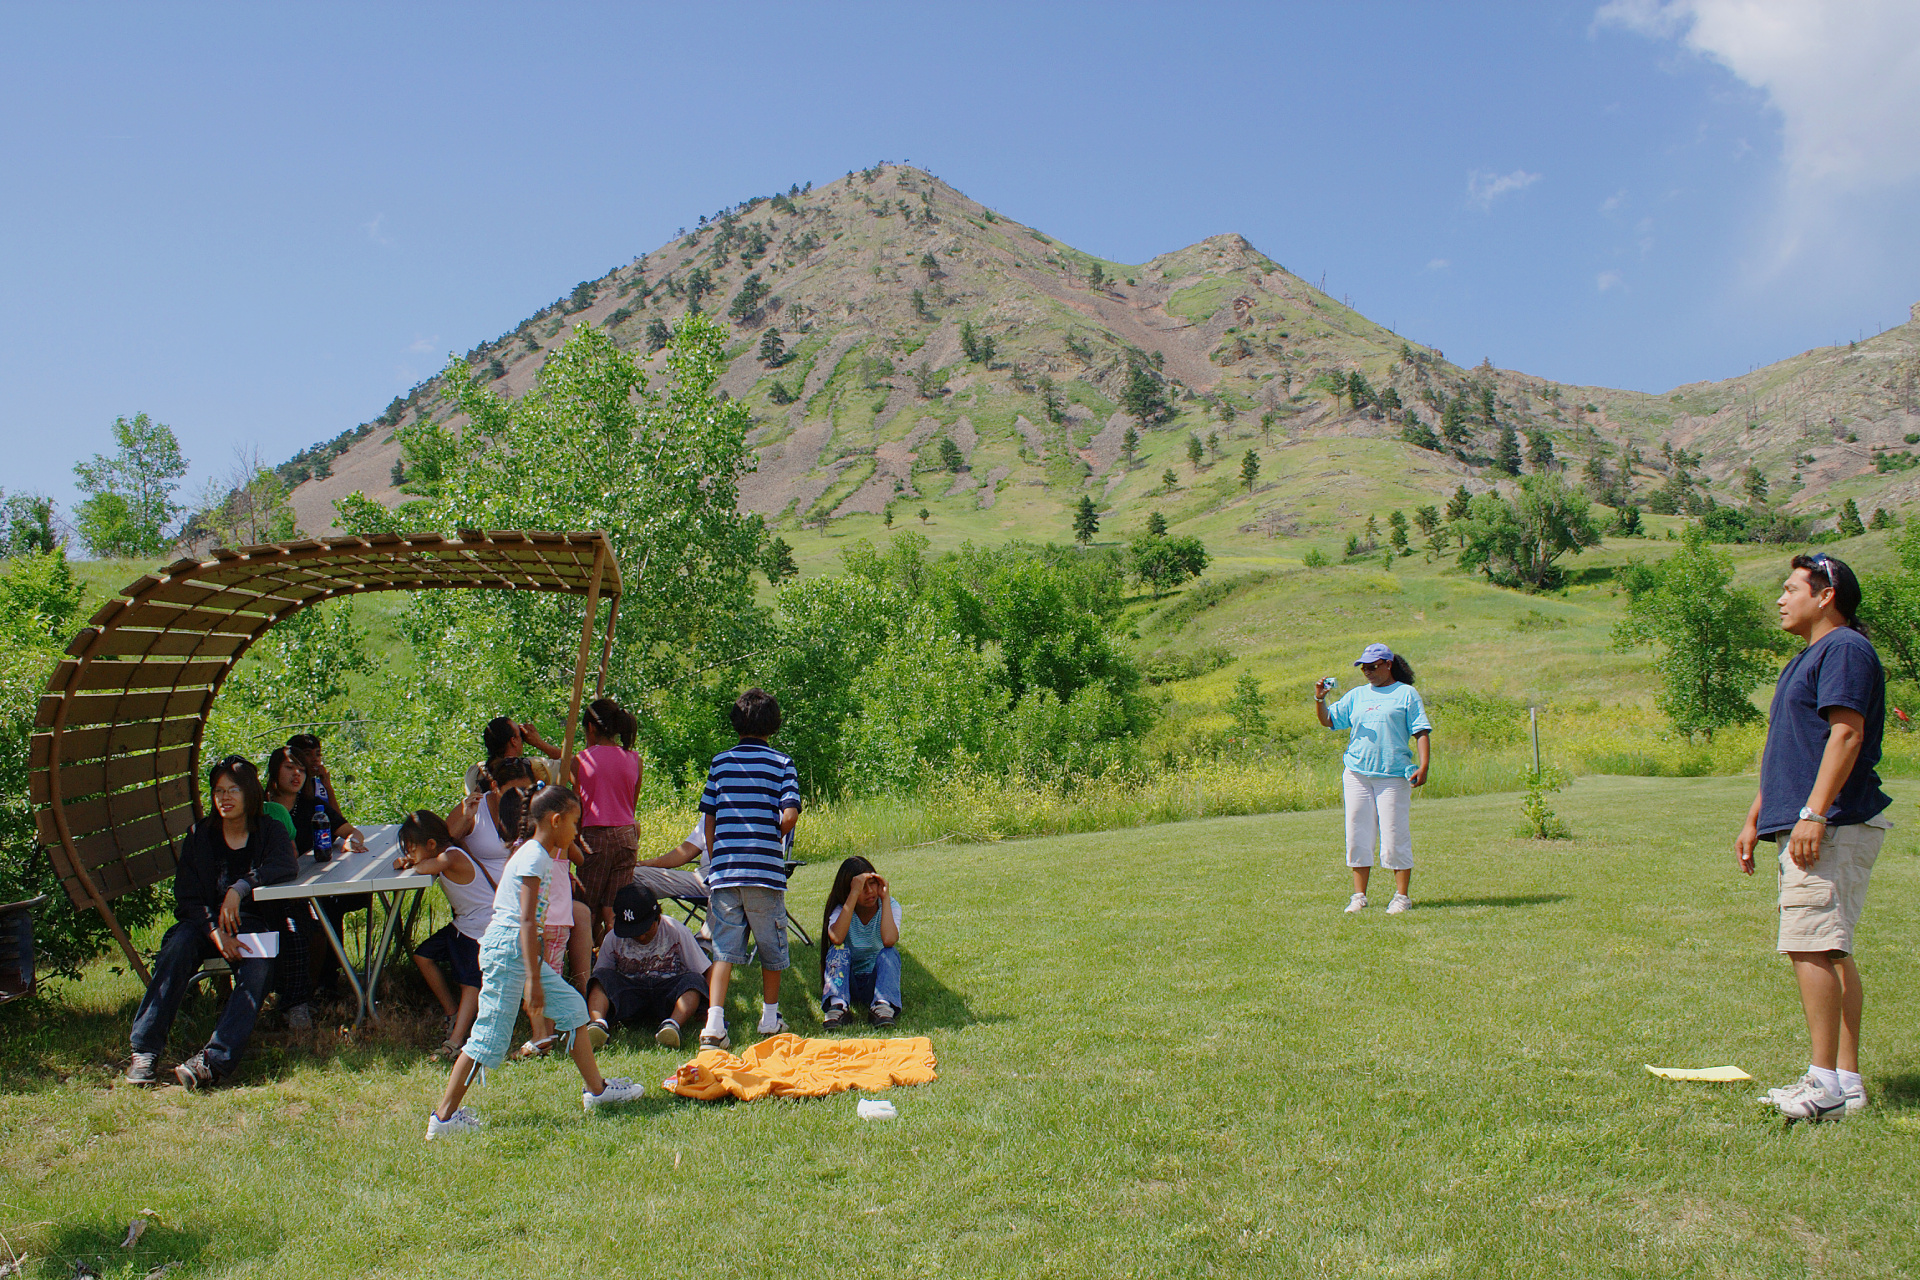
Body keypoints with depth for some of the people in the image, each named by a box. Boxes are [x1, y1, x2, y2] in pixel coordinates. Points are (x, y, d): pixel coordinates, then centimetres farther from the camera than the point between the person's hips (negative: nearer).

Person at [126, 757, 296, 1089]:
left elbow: (285, 865, -16)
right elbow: (186, 897, 2)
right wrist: (214, 930, -16)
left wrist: (239, 889, -30)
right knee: (177, 947, -31)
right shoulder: (199, 835, 10)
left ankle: (213, 1061, -44)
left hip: (253, 926, -1)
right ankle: (144, 1052, -30)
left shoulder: (269, 834, 7)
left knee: (258, 970, -31)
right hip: (204, 922, 1)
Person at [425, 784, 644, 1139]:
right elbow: (527, 921, -23)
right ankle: (443, 1117, 2)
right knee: (491, 1037, -6)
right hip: (506, 948, -10)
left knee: (571, 1006, 10)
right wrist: (533, 979, -26)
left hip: (520, 949, 10)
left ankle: (596, 1089, 17)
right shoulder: (534, 858, -15)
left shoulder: (540, 855, 15)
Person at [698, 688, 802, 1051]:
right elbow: (790, 815, -11)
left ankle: (714, 1022, -10)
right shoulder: (782, 763, 0)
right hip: (766, 870, -2)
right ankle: (770, 1017, 26)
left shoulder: (721, 762, 8)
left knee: (723, 948, 2)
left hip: (723, 869, 2)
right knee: (772, 946, 14)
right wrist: (773, 839, 9)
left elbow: (709, 820, 8)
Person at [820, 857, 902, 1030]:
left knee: (889, 953, -27)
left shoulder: (890, 906, -9)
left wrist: (885, 898, -26)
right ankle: (838, 1006, -39)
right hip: (848, 982, 0)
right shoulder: (840, 910, -10)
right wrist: (854, 894, -33)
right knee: (839, 950, -26)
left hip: (877, 980, 0)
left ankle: (883, 1005, -40)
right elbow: (836, 938, -35)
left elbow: (889, 940, -31)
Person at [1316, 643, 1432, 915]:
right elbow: (1329, 720, 15)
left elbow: (1421, 731, 0)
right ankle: (1359, 896, 12)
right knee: (1357, 834, 5)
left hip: (1393, 775, -4)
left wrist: (1423, 765, -12)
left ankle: (1402, 896, 6)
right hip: (1356, 775, 4)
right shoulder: (1356, 695, 17)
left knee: (1395, 835, -4)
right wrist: (1319, 701, -4)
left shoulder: (1406, 693, 5)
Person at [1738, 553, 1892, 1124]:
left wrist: (1813, 814, -25)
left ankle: (1826, 1084, -9)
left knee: (1810, 947, -13)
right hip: (1805, 829, 11)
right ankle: (1847, 1082, 13)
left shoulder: (1845, 649, -8)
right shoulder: (1808, 658, 24)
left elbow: (1846, 734, -19)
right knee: (1830, 952, 9)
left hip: (1833, 827, -11)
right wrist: (1754, 820, 25)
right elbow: (1785, 753, 26)